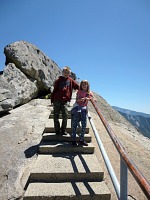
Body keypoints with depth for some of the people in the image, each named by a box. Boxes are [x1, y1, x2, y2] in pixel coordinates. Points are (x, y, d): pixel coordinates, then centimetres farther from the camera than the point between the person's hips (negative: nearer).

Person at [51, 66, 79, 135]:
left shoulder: (70, 80, 8)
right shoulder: (58, 80, 4)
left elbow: (78, 87, 13)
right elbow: (54, 90, 4)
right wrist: (52, 100, 1)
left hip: (65, 101, 1)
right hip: (57, 100, 0)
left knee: (65, 115, -5)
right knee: (56, 116, 3)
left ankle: (63, 130, 12)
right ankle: (57, 130, 16)